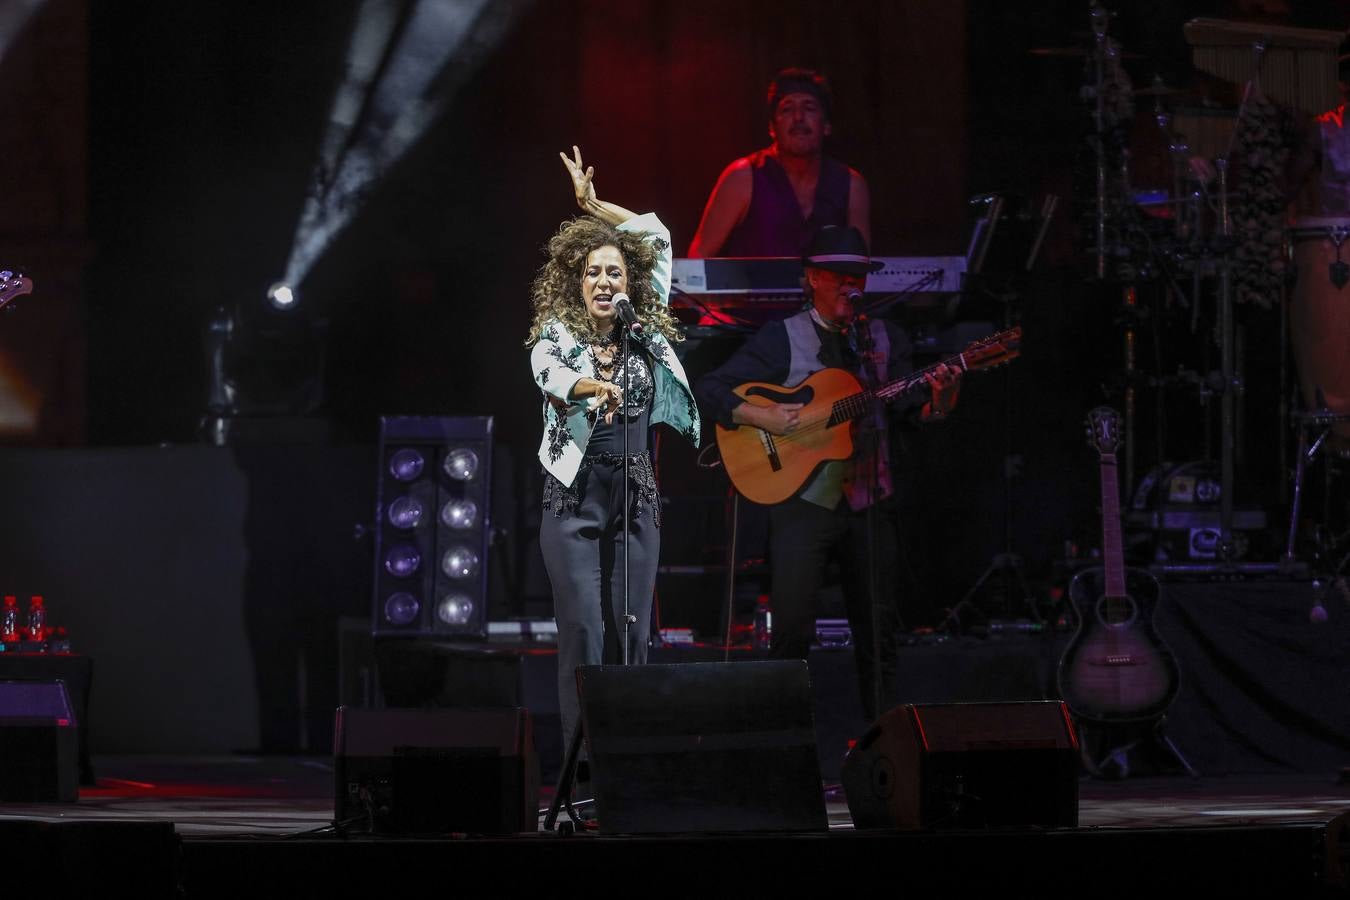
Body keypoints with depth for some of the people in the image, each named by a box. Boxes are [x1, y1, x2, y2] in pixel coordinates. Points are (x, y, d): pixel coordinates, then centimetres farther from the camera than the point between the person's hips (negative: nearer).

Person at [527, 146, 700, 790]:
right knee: (584, 631, -11)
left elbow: (659, 236, 17)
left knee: (631, 634, -1)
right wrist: (588, 386, -47)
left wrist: (592, 206, 16)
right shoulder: (555, 336, -1)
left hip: (636, 499, 3)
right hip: (574, 499, -3)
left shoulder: (646, 334, 10)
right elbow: (548, 372, -26)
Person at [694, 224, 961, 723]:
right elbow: (709, 390, -4)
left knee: (879, 631, 6)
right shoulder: (782, 339, -1)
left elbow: (918, 409, 4)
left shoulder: (885, 339, 11)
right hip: (801, 500, -4)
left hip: (868, 504, 4)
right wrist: (761, 417, -19)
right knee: (792, 630, -10)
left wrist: (938, 395, -18)